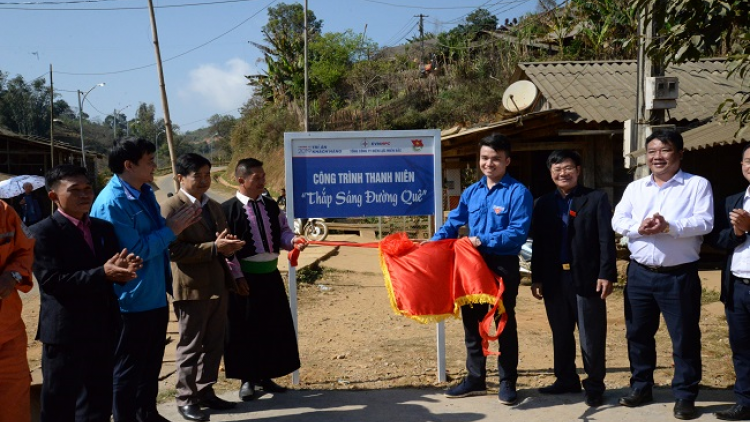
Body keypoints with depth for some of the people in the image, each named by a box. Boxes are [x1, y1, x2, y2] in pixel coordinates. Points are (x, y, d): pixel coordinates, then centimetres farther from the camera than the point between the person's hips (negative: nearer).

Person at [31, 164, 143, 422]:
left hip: (102, 330, 6)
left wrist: (125, 268, -13)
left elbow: (112, 271, 11)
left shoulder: (104, 228, 11)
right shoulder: (43, 232, -9)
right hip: (65, 334, -6)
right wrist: (102, 274, -27)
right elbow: (52, 281, -19)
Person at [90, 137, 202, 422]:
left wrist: (179, 224, -2)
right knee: (128, 369, 6)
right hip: (132, 301, -9)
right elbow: (135, 251, -25)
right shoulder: (112, 202, -21)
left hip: (155, 295, 9)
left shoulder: (145, 193, 7)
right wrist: (171, 231, -16)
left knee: (152, 362, 22)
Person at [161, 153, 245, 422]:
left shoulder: (214, 207, 15)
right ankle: (186, 399, 15)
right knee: (190, 346, 3)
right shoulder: (171, 208, -10)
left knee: (214, 344, 14)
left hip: (218, 285, 7)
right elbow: (173, 250, -19)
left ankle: (205, 391, 27)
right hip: (192, 289, -7)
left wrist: (229, 245, -4)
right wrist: (214, 248, -23)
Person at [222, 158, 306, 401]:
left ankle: (265, 376, 25)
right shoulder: (229, 209, -9)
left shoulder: (271, 206, 9)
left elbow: (282, 232, 13)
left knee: (275, 327, 10)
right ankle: (247, 379, 18)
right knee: (245, 329, 3)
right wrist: (237, 276, -14)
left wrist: (292, 241, -10)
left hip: (271, 275, 6)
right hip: (245, 276, -6)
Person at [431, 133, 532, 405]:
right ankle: (475, 379, 27)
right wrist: (433, 243, -4)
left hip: (503, 266, -6)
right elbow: (453, 224, 12)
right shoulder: (471, 192, 8)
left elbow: (518, 232, -19)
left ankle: (507, 382, 20)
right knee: (472, 322, 13)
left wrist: (484, 240, -25)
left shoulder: (518, 192, -10)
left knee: (505, 323, 7)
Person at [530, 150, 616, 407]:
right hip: (554, 279, 4)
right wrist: (536, 277, 6)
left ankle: (594, 385, 15)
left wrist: (606, 274, -13)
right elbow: (538, 244, 11)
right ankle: (566, 379, 26)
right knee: (560, 334, 13)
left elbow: (606, 240, -6)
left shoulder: (596, 199, 1)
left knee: (591, 336, 4)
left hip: (586, 277, -4)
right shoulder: (543, 204, 11)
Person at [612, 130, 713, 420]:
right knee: (638, 334, 12)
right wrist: (639, 228, -17)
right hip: (640, 274, 4)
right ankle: (640, 387, 27)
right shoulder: (634, 188, 12)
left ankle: (685, 395, 15)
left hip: (679, 276, -4)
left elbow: (705, 222, -11)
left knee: (684, 337, 3)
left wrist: (669, 227, -24)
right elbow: (617, 221, 3)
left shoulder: (697, 184, 0)